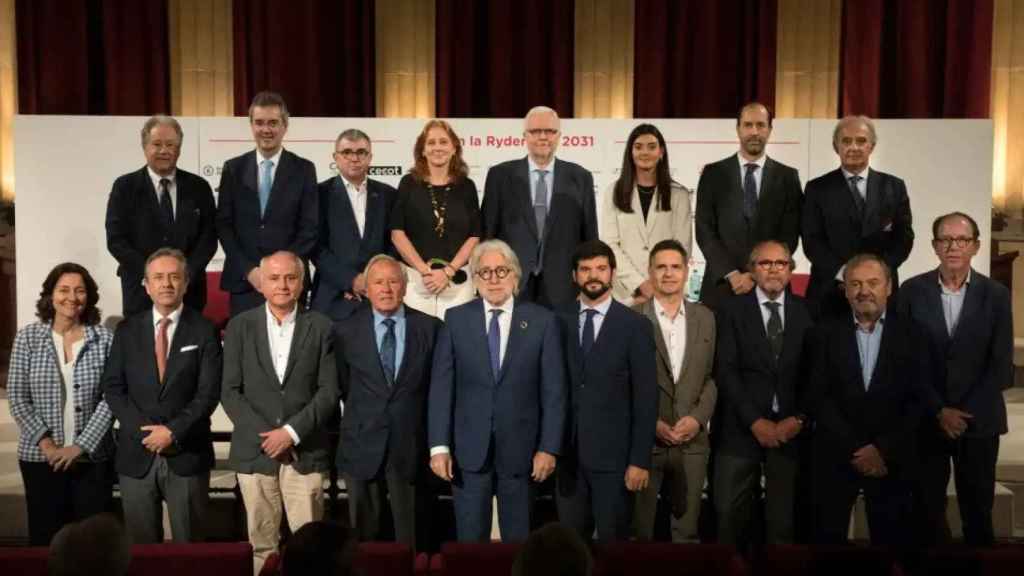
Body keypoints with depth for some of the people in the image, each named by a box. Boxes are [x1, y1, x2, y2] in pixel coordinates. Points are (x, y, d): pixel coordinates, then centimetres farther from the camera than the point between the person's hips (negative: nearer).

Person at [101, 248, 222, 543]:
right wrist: (142, 429, -9)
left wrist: (173, 431, -14)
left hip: (187, 455, -2)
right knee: (140, 546, 9)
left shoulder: (204, 331, 1)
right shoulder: (127, 330, 8)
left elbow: (209, 392, -6)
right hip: (137, 454, 2)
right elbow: (112, 387, 3)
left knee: (188, 546, 5)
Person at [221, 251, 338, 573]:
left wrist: (292, 432, -12)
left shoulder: (320, 327, 4)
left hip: (305, 451, -1)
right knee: (262, 543, 6)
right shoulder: (240, 326, 6)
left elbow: (329, 390, -1)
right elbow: (230, 391, 1)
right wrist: (265, 435, -8)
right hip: (254, 450, 1)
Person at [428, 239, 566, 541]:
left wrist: (549, 447, -6)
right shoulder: (456, 319, 1)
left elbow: (553, 390, -1)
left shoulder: (542, 320, -1)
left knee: (518, 539, 11)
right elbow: (441, 387, 0)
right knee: (470, 539, 8)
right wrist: (439, 446, -6)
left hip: (521, 448, 0)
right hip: (469, 448, 1)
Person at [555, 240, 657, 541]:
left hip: (614, 454, -2)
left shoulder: (635, 325, -3)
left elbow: (645, 398, -5)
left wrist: (640, 460, -9)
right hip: (567, 453, 2)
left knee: (612, 541, 6)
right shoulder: (558, 321, 5)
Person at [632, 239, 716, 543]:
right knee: (638, 530, 7)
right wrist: (650, 423, -10)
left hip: (692, 441, 3)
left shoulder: (704, 318, 9)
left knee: (687, 531, 11)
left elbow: (713, 375, 8)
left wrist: (698, 417, -6)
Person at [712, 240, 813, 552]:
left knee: (784, 519, 4)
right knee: (730, 515, 3)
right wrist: (755, 422, -12)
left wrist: (799, 418, -8)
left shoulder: (807, 311, 7)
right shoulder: (731, 309, 1)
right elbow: (726, 371, -6)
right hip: (741, 429, -1)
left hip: (790, 429, 1)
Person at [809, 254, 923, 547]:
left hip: (891, 459, 0)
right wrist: (855, 449, -10)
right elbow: (820, 398, -3)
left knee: (890, 540, 7)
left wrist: (883, 449, -10)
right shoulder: (825, 333, 2)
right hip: (835, 457, 0)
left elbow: (919, 399, -3)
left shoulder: (911, 334, 2)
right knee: (828, 539, 7)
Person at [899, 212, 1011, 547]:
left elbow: (1002, 366, -3)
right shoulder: (913, 290, -1)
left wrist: (965, 413, -11)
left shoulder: (996, 295, 0)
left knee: (977, 512, 10)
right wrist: (939, 410, -10)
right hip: (926, 421, 0)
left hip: (979, 422, 0)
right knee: (928, 510, 8)